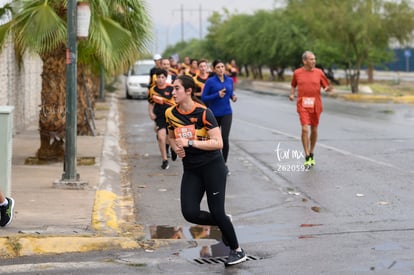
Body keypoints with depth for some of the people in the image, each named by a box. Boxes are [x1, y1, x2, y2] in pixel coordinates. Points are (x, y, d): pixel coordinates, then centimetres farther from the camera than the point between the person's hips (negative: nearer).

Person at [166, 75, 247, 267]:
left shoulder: (203, 113, -16)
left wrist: (189, 143, -24)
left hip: (212, 166, -5)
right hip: (191, 170, 5)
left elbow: (218, 143, -19)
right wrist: (177, 148, -3)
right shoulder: (170, 113, 1)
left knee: (217, 212, -5)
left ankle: (237, 250, 16)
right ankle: (224, 223, 20)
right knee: (190, 213, -9)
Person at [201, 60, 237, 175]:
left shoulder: (229, 80, 4)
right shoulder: (210, 81, -8)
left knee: (225, 138, -11)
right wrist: (217, 95, -21)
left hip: (226, 113, 1)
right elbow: (204, 98, -9)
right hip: (214, 114, -1)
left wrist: (233, 96, -4)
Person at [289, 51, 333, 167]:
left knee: (314, 130, 12)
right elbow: (293, 85, 19)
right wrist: (291, 94, 1)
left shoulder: (319, 73, 2)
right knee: (305, 129, -14)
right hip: (302, 105, -2)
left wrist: (328, 89, -18)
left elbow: (327, 86, 5)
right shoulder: (297, 73, 2)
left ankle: (311, 154, 31)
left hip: (315, 105, 2)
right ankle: (307, 158, -9)